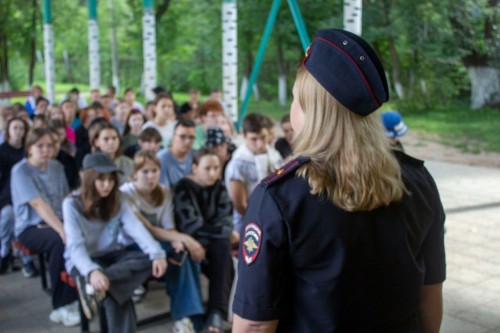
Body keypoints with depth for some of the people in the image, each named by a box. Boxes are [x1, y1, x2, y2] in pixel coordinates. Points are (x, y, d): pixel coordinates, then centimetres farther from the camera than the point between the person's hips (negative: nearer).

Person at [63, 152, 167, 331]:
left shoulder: (117, 201, -2)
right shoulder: (72, 204, -15)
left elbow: (136, 228, -15)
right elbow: (75, 245, -25)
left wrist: (157, 254, -33)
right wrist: (92, 271, -45)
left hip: (110, 256, 5)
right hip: (82, 261, -5)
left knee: (149, 260, -26)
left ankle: (93, 285, -37)